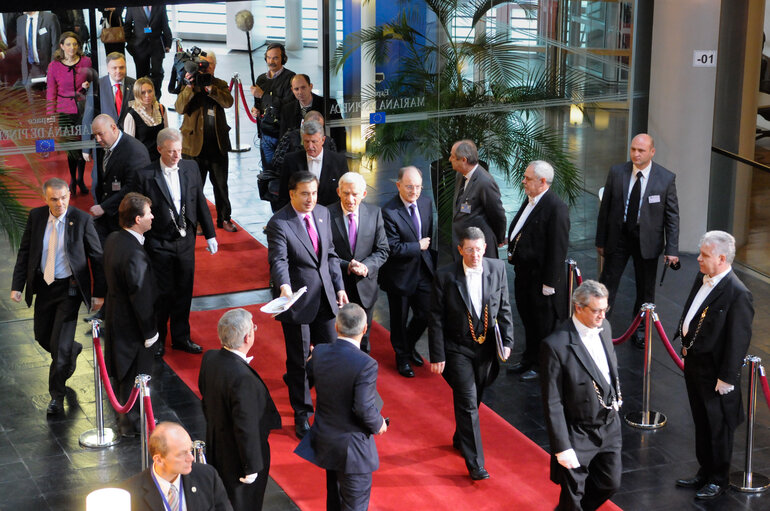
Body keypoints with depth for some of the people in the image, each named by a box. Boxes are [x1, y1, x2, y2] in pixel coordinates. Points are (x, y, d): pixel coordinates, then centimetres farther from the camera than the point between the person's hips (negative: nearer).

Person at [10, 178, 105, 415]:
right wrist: (17, 285, -1)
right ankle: (72, 351, 50)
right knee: (42, 336, 16)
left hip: (70, 288, -4)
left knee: (59, 344, -6)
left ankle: (57, 396, 10)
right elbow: (25, 252, 5)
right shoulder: (36, 216, -3)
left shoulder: (82, 220, -13)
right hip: (44, 286, 5)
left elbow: (96, 257, -6)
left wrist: (99, 293, -7)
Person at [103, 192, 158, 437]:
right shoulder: (135, 255, -34)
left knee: (124, 371, 26)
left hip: (115, 314, 9)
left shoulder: (113, 239, -4)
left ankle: (125, 415, 44)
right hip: (131, 325, -9)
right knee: (136, 373, 12)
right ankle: (131, 422, 28)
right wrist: (150, 332, -14)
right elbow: (141, 298, -27)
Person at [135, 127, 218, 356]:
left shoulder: (191, 168, -1)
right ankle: (157, 339, 23)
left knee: (184, 292, 13)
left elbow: (200, 202, 6)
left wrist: (210, 234, 8)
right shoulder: (146, 175, -14)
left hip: (185, 241, 4)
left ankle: (181, 337, 29)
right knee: (162, 293, 6)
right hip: (159, 243, -4)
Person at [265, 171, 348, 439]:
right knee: (299, 361, 7)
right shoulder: (279, 224, -16)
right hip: (297, 301, -6)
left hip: (324, 297, 6)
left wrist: (339, 286, 10)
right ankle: (302, 416, 22)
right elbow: (278, 261, -26)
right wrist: (284, 286, -44)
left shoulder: (322, 213, 5)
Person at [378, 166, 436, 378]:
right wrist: (418, 246, -16)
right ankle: (402, 357, 33)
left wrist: (432, 259, 16)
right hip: (400, 275, -5)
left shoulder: (426, 203, -1)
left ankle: (409, 345, 40)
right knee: (399, 320, 12)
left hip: (423, 271, 6)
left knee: (426, 314, 12)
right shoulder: (388, 212, -23)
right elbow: (393, 248, -25)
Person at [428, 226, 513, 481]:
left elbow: (504, 308, 5)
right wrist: (437, 356, -10)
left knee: (474, 399, 18)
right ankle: (475, 462, -3)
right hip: (458, 349, -4)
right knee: (467, 403, -8)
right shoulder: (445, 277, -15)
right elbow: (436, 319, -9)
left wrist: (507, 341, -2)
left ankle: (460, 439, 44)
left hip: (486, 347, 4)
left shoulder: (498, 269, -5)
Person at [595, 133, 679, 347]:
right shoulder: (616, 172, -4)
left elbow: (672, 216, -4)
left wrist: (672, 249, -8)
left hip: (647, 240, -1)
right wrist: (601, 241, 3)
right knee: (607, 282, 2)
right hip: (618, 237, 1)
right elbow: (605, 208, 3)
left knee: (646, 289, 11)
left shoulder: (666, 178, -8)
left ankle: (641, 330, 27)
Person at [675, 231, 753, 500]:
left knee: (718, 427, 9)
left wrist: (727, 378, -18)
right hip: (694, 362, 8)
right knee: (701, 424, 21)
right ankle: (704, 473, 37)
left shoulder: (738, 294, -24)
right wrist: (686, 346, 17)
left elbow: (739, 340, -21)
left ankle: (719, 479, 26)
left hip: (715, 373, -8)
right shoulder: (702, 279, 1)